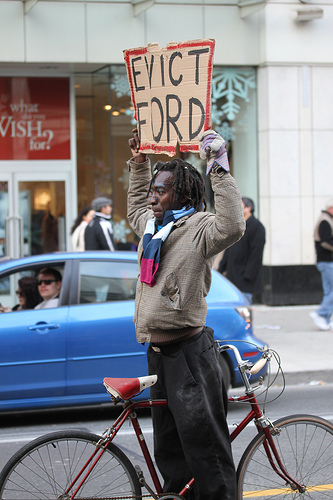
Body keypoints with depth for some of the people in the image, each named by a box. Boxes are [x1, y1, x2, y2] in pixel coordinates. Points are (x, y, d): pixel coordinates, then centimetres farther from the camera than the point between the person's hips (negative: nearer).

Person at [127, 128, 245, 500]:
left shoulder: (198, 228, -10)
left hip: (189, 350, -9)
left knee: (202, 439, -9)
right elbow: (135, 208, 39)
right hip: (157, 351, 9)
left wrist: (218, 169, -30)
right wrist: (139, 163, 32)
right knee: (168, 445, 14)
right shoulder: (151, 225, 16)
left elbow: (232, 226, -31)